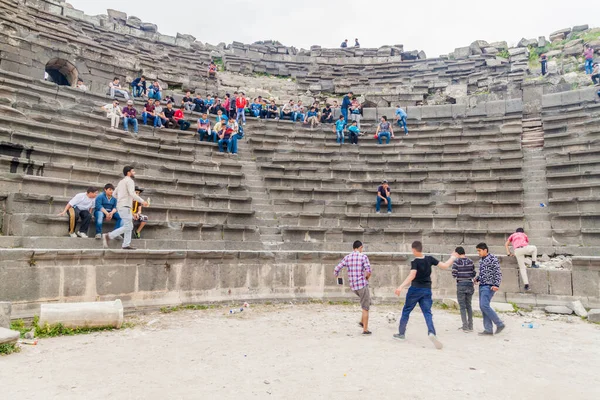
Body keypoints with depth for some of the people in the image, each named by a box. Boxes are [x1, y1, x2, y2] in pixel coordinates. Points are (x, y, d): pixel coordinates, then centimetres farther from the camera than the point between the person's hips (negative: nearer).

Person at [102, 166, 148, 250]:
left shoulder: (121, 181, 21)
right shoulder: (129, 181, -8)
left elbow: (114, 194, 22)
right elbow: (132, 193, -21)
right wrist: (142, 201, -19)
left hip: (121, 206, 10)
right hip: (125, 206, -10)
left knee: (129, 226, 10)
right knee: (127, 226, -10)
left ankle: (126, 244, 7)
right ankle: (108, 236, -12)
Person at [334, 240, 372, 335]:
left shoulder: (347, 257, 5)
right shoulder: (363, 256, -7)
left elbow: (336, 270, -1)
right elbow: (368, 271, -18)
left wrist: (337, 276, 17)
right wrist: (367, 278, 1)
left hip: (353, 286, 6)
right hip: (362, 284, -6)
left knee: (368, 302, 26)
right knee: (365, 308, 5)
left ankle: (362, 322, 20)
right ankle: (365, 329, 9)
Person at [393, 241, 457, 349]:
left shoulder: (415, 262, -14)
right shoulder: (429, 259, -1)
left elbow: (412, 275, -28)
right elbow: (445, 266, 2)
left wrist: (401, 287, -34)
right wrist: (452, 258, 19)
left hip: (415, 289, -3)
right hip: (427, 290, 3)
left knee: (406, 311, 12)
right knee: (427, 313, 2)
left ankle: (401, 333, 23)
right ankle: (432, 332, -23)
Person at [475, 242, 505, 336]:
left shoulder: (493, 259, -8)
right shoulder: (481, 260, 17)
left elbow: (498, 273, -13)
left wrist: (496, 285, -22)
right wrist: (477, 279, 8)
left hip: (489, 286, -9)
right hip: (482, 286, 9)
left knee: (484, 306, -16)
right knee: (482, 307, 5)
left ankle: (499, 324, -2)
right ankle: (488, 330, 8)